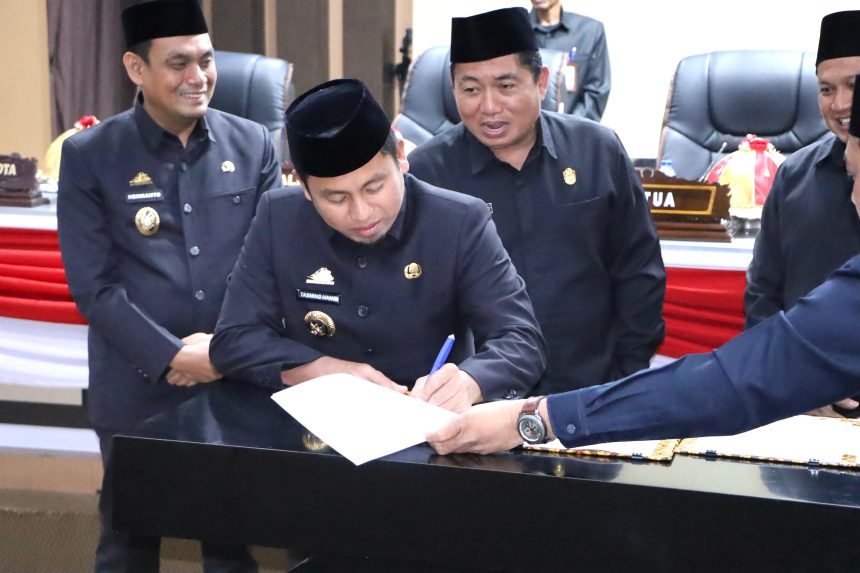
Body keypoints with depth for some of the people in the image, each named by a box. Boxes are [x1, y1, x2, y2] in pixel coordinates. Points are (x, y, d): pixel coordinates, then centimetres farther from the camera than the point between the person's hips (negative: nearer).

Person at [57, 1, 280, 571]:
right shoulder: (88, 155, -3)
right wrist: (173, 357, -13)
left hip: (238, 381, 1)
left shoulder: (253, 144, 2)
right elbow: (93, 284, -6)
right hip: (138, 388, -1)